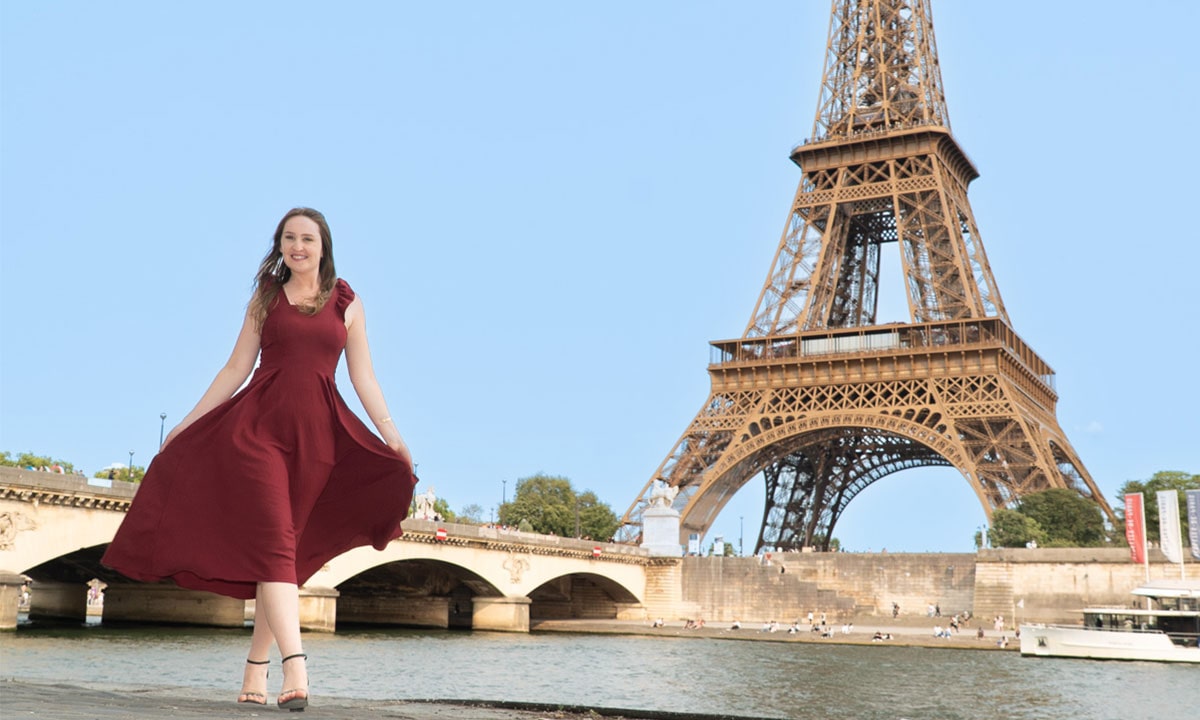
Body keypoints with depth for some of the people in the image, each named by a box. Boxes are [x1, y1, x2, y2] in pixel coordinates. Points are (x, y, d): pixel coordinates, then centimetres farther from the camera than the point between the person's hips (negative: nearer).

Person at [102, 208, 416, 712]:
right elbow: (236, 368, 13)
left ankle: (256, 670, 14)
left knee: (281, 549, 4)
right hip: (259, 425, 0)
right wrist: (188, 422, 9)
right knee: (273, 542, -15)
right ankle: (296, 668, -23)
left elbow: (363, 378, 8)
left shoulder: (347, 303, 11)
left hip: (317, 433, 1)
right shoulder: (265, 297, 13)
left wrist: (390, 433, -3)